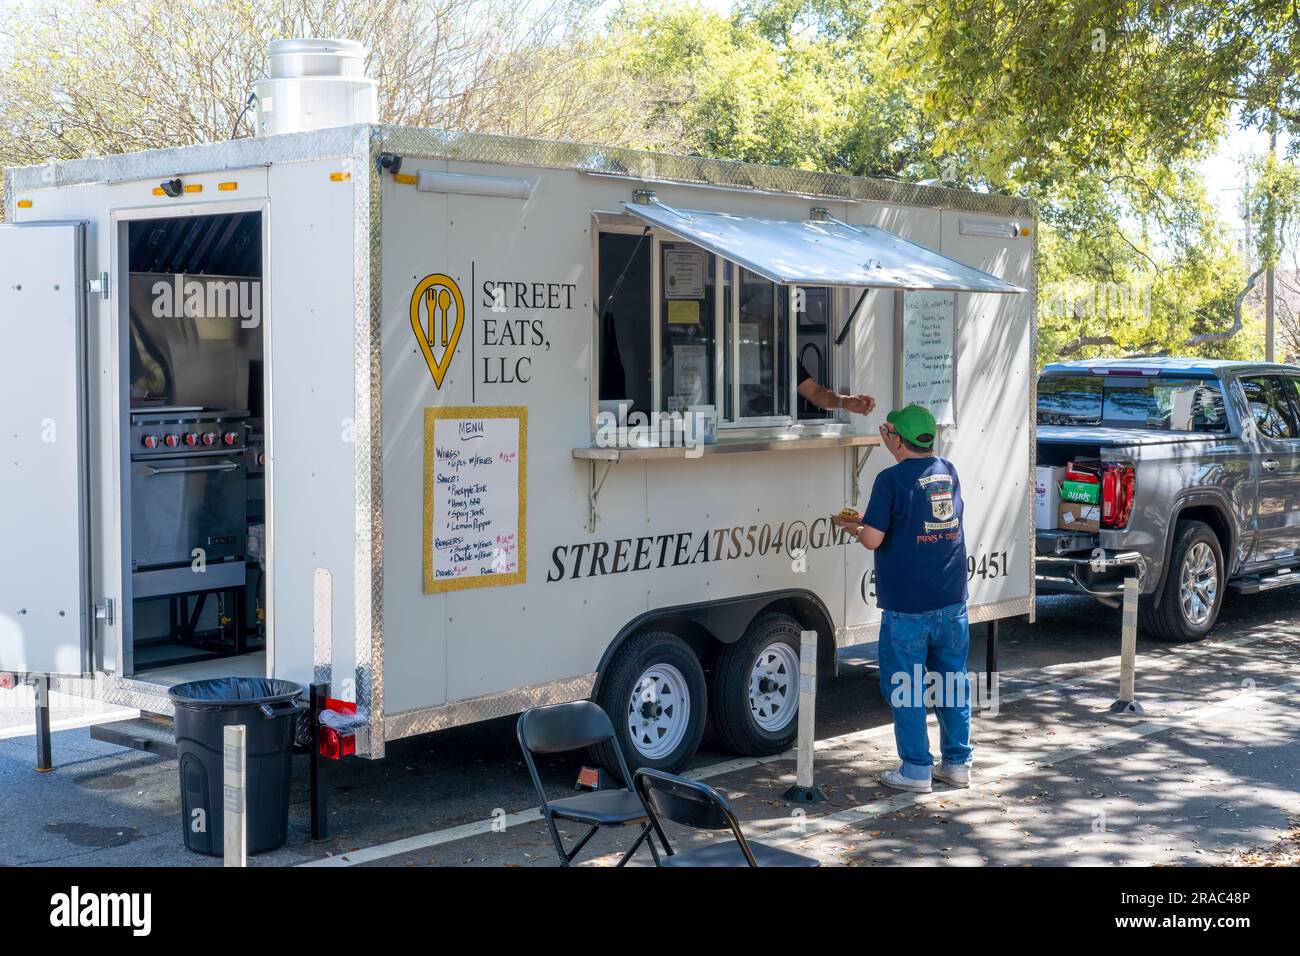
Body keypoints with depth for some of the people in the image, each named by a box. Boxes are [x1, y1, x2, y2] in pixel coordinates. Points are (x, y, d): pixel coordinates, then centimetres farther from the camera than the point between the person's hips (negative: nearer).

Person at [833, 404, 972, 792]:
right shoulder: (948, 472, 8)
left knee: (906, 687, 4)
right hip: (952, 601, 6)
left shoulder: (891, 479, -13)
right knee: (953, 683, 14)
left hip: (907, 605, -6)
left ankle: (916, 770, 8)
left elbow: (873, 539, -15)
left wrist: (852, 527, 6)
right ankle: (957, 763, 20)